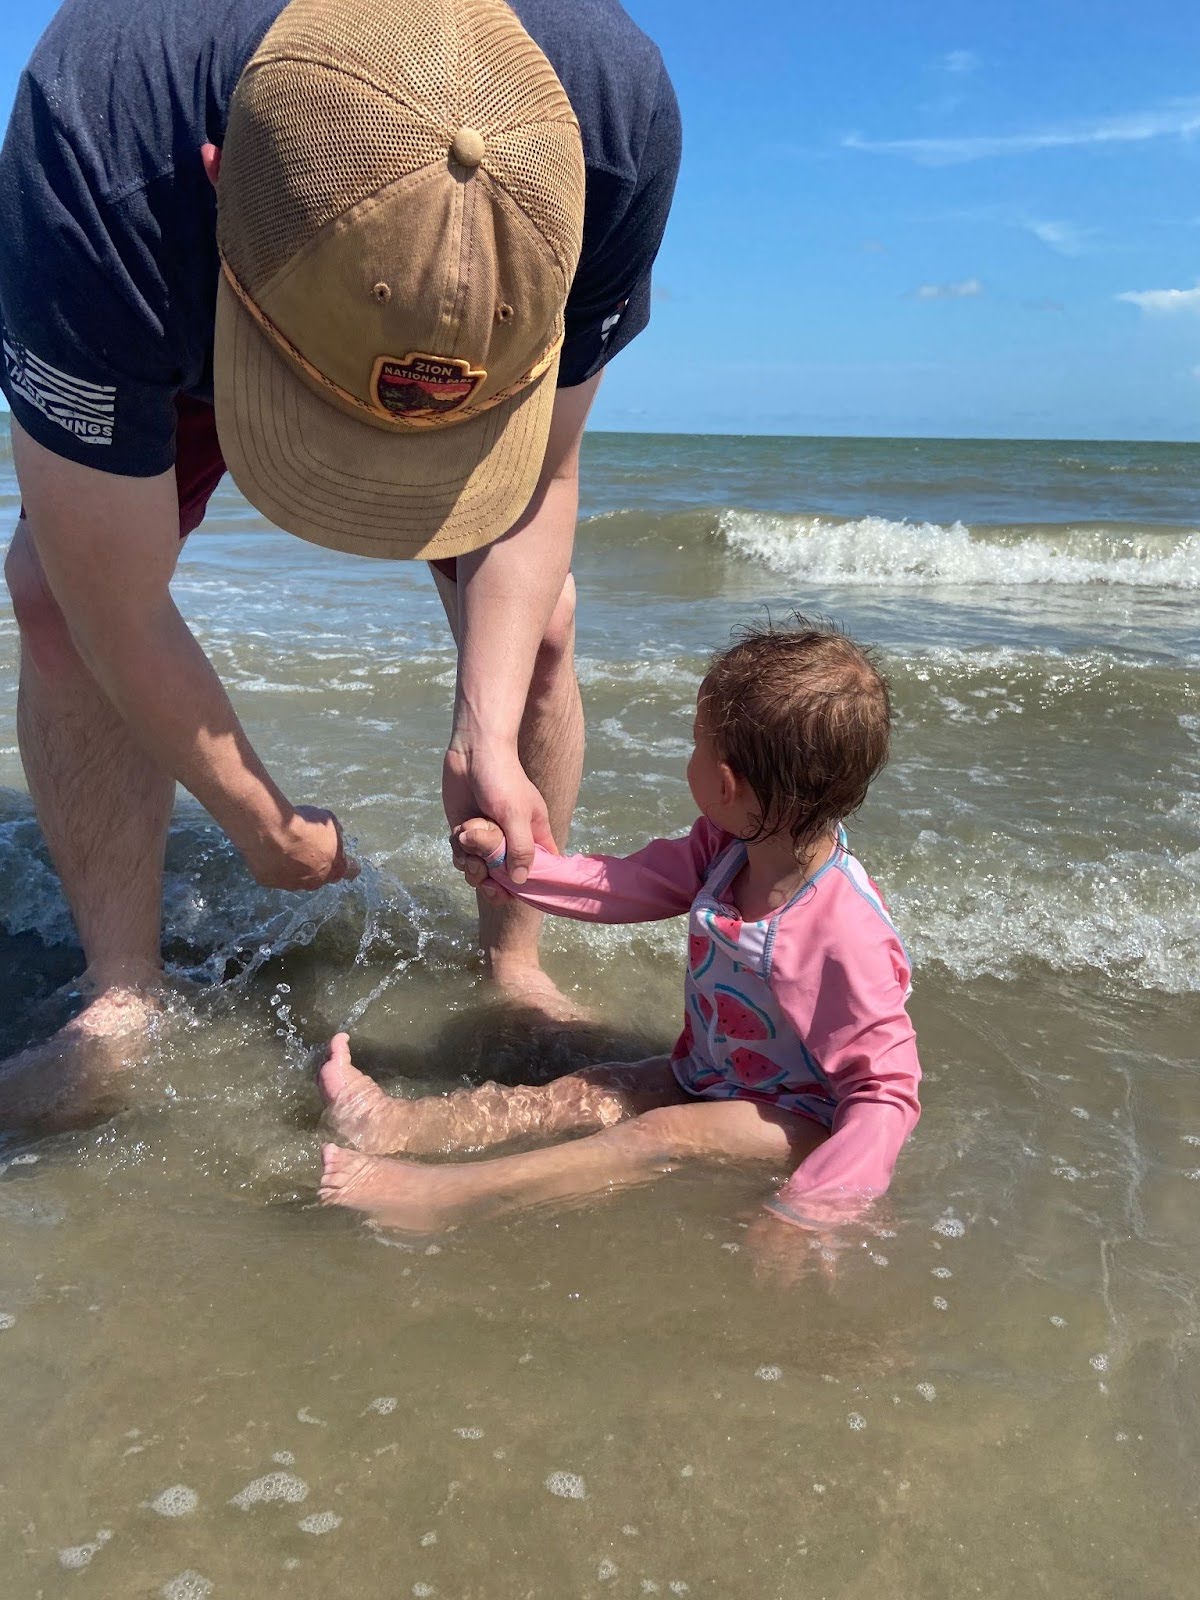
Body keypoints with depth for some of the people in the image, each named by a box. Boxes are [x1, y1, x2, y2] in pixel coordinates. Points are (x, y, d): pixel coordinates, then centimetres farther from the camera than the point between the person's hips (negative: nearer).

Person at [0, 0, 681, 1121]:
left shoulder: (615, 115, -37)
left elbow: (542, 473, -23)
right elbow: (119, 612, -34)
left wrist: (486, 740, -30)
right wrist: (262, 824, -22)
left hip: (476, 329, 2)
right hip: (163, 335, -1)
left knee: (534, 625, -12)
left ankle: (513, 968, 8)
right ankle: (122, 1005, -5)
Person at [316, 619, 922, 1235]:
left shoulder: (847, 935, -31)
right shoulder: (726, 847, -6)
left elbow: (887, 1091, -29)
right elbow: (628, 885, 7)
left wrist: (806, 1207, -37)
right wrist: (508, 860, 6)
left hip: (802, 1118, -8)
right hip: (709, 1077, 8)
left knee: (664, 1136, -27)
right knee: (586, 1095, -9)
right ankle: (400, 1126, -20)